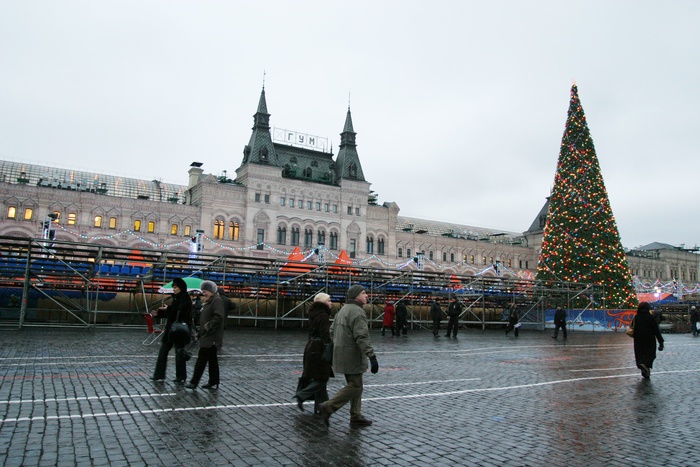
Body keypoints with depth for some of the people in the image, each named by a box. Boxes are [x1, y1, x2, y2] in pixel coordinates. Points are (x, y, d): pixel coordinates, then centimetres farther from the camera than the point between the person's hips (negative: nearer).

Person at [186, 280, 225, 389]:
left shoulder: (217, 300, -14)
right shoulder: (209, 301, 17)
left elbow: (219, 317, -25)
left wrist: (208, 326, -18)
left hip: (211, 337, -10)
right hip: (208, 336, 10)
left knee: (202, 359, -6)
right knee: (212, 359, 12)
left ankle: (194, 382, -1)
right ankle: (213, 382, 18)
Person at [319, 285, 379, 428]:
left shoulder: (343, 309, 15)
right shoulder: (357, 311, -17)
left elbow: (332, 331, 20)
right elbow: (362, 337, -25)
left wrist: (335, 349, 25)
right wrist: (372, 356, -26)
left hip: (342, 354, 10)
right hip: (352, 355, -10)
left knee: (355, 384, 16)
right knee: (355, 385, -4)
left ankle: (356, 417, 20)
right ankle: (328, 407, -5)